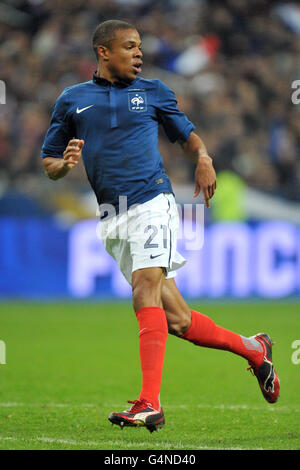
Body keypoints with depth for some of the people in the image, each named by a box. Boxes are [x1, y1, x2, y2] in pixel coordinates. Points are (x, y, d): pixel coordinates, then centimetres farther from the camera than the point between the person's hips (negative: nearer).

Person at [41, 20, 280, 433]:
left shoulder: (153, 92, 12)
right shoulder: (72, 100, 13)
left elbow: (186, 135, 22)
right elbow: (48, 164, 17)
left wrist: (203, 158, 0)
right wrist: (65, 165, -7)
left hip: (151, 202, -2)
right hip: (112, 220, 2)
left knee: (145, 292, -23)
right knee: (176, 320, 1)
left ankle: (149, 403, -28)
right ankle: (252, 350, 21)